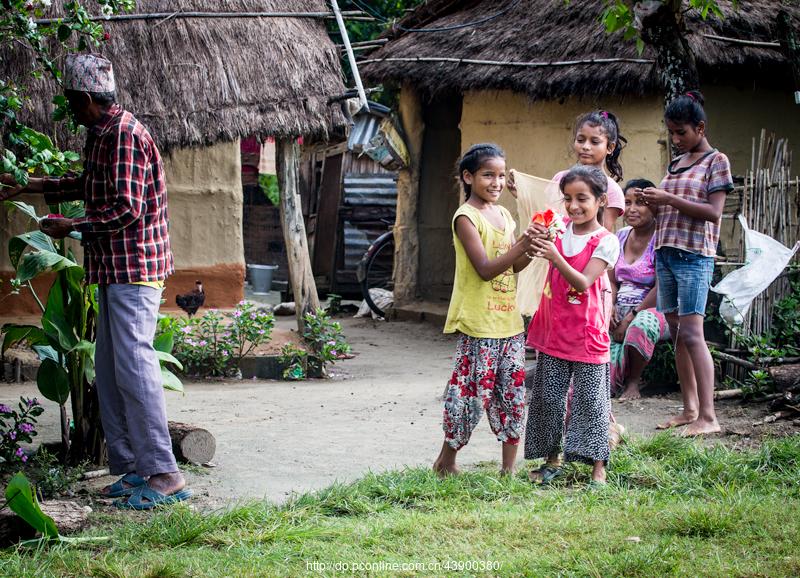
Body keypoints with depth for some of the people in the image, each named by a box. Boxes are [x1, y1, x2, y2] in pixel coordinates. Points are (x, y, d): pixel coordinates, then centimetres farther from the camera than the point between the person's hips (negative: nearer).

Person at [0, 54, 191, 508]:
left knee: (134, 368, -12)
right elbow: (93, 186, 33)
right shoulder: (104, 134, 15)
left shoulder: (124, 135, -17)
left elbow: (127, 208, -23)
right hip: (116, 270, 11)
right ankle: (133, 467, 17)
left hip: (133, 269, -11)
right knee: (110, 370, 12)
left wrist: (73, 228, -13)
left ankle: (165, 474, -10)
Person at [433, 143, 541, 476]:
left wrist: (532, 251, -5)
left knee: (512, 393, 8)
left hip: (509, 321, 7)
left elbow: (512, 266, 14)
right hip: (478, 324, -7)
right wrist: (523, 244, -27)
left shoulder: (503, 214, 12)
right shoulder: (466, 217, -11)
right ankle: (447, 458, 13)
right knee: (472, 392, -5)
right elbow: (485, 269, -19)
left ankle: (509, 467, 15)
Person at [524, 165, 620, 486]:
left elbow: (583, 282, -20)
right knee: (548, 397, 9)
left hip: (587, 335, -5)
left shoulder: (606, 242, -10)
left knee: (590, 400, 1)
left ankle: (598, 468, 9)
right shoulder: (559, 230, 4)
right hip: (554, 332, 5)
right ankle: (552, 459, 21)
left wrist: (555, 257, -32)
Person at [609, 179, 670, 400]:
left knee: (642, 325, -42)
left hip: (651, 309, -4)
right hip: (620, 312, 4)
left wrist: (631, 316, -18)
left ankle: (634, 381, -17)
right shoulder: (621, 236, 13)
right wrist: (609, 307, -6)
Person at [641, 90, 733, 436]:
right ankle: (690, 410, 13)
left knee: (691, 333, -14)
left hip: (694, 255, -7)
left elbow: (713, 212, -12)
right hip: (665, 251, 7)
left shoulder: (716, 161, -3)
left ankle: (708, 417, -15)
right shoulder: (676, 163, 18)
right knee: (676, 333, 7)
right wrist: (656, 203, 3)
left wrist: (669, 199, -16)